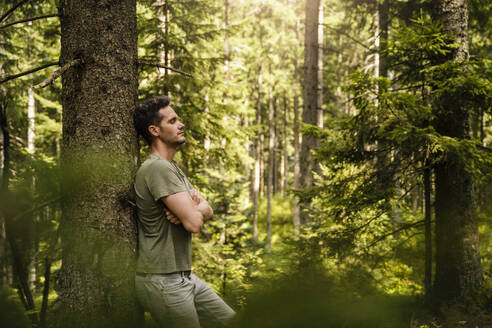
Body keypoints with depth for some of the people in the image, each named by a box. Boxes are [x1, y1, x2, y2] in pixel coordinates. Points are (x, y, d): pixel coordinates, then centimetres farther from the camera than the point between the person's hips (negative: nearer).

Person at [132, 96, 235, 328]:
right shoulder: (157, 168, -18)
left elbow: (208, 212, 11)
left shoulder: (172, 168, 16)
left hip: (185, 277, 10)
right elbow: (194, 222, -24)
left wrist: (192, 208, -12)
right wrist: (194, 208, 0)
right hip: (163, 281, -10)